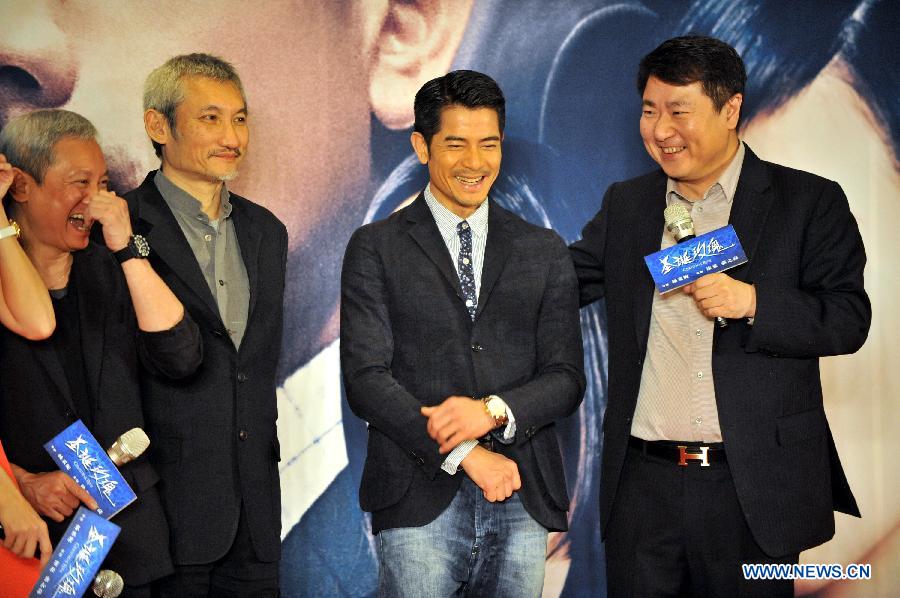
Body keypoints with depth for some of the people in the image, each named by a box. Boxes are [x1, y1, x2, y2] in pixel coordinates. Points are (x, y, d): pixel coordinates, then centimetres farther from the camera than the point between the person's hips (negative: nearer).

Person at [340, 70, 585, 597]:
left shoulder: (544, 251, 11)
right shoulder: (376, 249, 3)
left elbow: (567, 379, 6)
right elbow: (365, 378, -5)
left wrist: (493, 410, -13)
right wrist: (463, 454, -14)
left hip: (524, 499, 2)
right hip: (420, 501, -2)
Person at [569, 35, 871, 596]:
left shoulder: (809, 202, -1)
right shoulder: (626, 204, 10)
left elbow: (849, 318, -6)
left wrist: (754, 302, -20)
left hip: (754, 487, -3)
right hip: (642, 482, 3)